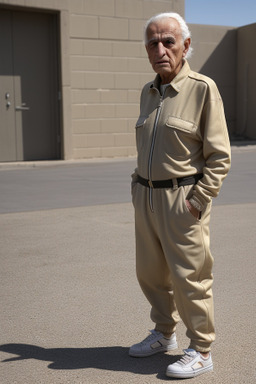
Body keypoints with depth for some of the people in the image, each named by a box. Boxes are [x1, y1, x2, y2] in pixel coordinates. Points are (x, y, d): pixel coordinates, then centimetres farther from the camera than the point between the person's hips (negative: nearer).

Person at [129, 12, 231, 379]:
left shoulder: (202, 88, -11)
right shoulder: (148, 92, 11)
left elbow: (219, 156, -12)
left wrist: (197, 201, -16)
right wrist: (138, 187, 14)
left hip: (183, 197, -7)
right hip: (146, 196, 7)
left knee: (189, 277, 0)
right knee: (151, 273, 16)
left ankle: (201, 351, 17)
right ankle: (164, 334, 36)